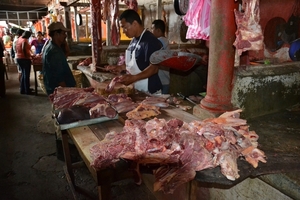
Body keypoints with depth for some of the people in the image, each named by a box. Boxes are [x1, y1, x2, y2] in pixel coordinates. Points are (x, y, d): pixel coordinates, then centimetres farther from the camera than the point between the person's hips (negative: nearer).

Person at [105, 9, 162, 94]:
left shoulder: (150, 41, -18)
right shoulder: (134, 40, 10)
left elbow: (154, 68, -24)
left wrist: (133, 78, -32)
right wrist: (121, 67, 5)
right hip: (136, 89, 8)